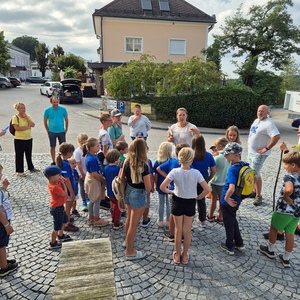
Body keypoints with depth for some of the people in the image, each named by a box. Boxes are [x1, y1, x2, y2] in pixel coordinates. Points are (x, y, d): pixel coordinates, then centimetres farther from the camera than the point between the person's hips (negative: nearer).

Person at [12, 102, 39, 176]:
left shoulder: (28, 116, 8)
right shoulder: (15, 117, -9)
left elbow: (33, 125, -5)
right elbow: (17, 128, -20)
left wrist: (26, 117, -10)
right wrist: (27, 127, -13)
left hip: (29, 139, 6)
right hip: (19, 140, -5)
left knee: (29, 155, 18)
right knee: (19, 156, 3)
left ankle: (31, 168, 33)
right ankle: (20, 171, 13)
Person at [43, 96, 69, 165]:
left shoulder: (63, 109, -3)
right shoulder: (47, 110, -4)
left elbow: (66, 120, 6)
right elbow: (45, 121, 5)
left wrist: (66, 129, 5)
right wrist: (48, 131, 3)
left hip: (61, 131, 0)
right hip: (52, 132, 0)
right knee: (52, 147, 9)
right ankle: (53, 162, 22)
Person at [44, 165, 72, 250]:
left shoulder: (56, 182, -4)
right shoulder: (55, 187, -32)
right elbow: (65, 194, -26)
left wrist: (62, 181, -11)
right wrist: (63, 183, -21)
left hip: (59, 206, 10)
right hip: (57, 208, -10)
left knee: (64, 220, 28)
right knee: (57, 226, 6)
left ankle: (60, 236, 48)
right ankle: (53, 243, 24)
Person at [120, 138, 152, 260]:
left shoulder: (127, 161, -6)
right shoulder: (143, 165, -25)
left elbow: (122, 178, 6)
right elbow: (148, 187, -21)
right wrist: (149, 177, -3)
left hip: (128, 192, 7)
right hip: (138, 195, -7)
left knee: (129, 219, 28)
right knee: (133, 224, 8)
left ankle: (127, 240, 51)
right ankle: (130, 252, 24)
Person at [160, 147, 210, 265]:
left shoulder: (175, 172, -17)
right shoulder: (196, 173, -16)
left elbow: (162, 187, -21)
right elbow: (207, 189, -16)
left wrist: (171, 191, -2)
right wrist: (198, 197, 1)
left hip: (178, 202, 0)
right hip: (190, 203, 1)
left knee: (178, 230, 16)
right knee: (187, 231, 17)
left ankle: (178, 255, 30)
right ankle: (185, 256, 31)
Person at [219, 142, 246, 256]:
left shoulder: (232, 170, -29)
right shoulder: (244, 165, -4)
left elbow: (231, 189, -40)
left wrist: (226, 198, -21)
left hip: (228, 202, -8)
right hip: (237, 200, 8)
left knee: (228, 223, 12)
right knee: (233, 221, 26)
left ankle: (229, 247, 30)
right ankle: (239, 244, 39)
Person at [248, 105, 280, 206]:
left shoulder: (268, 124, -19)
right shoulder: (256, 120, 10)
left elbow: (277, 136, -30)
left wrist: (267, 148, -24)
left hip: (259, 153, -9)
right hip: (251, 151, 9)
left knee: (255, 174, -8)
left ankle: (258, 196, 4)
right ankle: (255, 191, 33)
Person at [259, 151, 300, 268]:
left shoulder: (289, 177, -22)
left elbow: (288, 190, -42)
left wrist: (285, 197, -22)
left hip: (284, 210, -6)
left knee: (273, 228, 18)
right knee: (290, 234, 17)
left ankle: (270, 250, 35)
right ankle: (286, 259, 29)